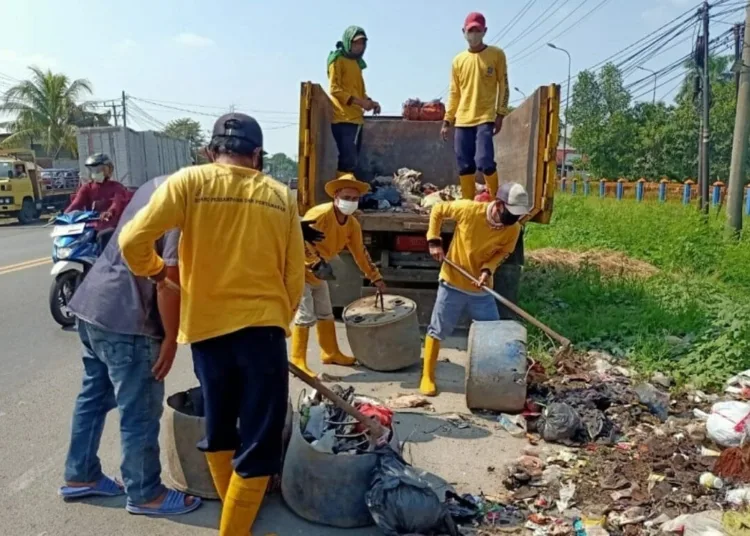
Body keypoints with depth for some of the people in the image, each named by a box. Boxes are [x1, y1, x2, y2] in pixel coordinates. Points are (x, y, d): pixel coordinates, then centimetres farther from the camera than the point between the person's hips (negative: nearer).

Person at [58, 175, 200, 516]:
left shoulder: (158, 184, 12)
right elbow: (169, 279, -21)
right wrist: (171, 338, -12)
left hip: (93, 302, 10)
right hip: (125, 319, -10)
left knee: (94, 395, 22)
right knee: (140, 411, 5)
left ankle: (80, 476, 37)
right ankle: (145, 494, 20)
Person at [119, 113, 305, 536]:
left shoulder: (190, 181, -1)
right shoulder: (280, 195, 5)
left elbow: (133, 240, -9)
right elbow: (296, 275, 6)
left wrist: (154, 270, 12)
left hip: (207, 326, 2)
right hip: (263, 327, -1)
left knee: (219, 427, 22)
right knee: (259, 443, 7)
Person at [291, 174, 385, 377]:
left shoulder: (353, 225, -1)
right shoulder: (319, 214, -25)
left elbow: (360, 253, 8)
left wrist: (376, 278, 9)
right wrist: (316, 261, -34)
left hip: (317, 271, 8)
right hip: (300, 269, -8)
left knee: (325, 314, 15)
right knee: (305, 316, -12)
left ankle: (331, 353, 29)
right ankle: (298, 361, -4)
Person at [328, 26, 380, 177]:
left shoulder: (356, 62, 22)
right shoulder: (338, 60, -2)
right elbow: (335, 89, -12)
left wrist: (368, 101, 6)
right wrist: (360, 102, -19)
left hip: (356, 118, 9)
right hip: (343, 118, -9)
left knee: (352, 161, 8)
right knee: (348, 161, -17)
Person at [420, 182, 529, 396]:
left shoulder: (514, 228, -12)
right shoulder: (468, 209, -21)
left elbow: (502, 252, 2)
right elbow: (437, 210, -6)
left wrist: (488, 269, -17)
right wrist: (434, 241, -12)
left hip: (481, 288, 3)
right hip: (452, 283, -3)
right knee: (437, 330, 5)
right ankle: (427, 377, 19)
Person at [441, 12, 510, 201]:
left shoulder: (496, 54, 3)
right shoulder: (458, 60, 13)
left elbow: (503, 86, 2)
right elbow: (454, 93, 15)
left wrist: (500, 115, -6)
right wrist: (447, 121, 10)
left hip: (485, 118, -4)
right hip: (462, 121, 4)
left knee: (485, 162, -16)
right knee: (464, 166, 2)